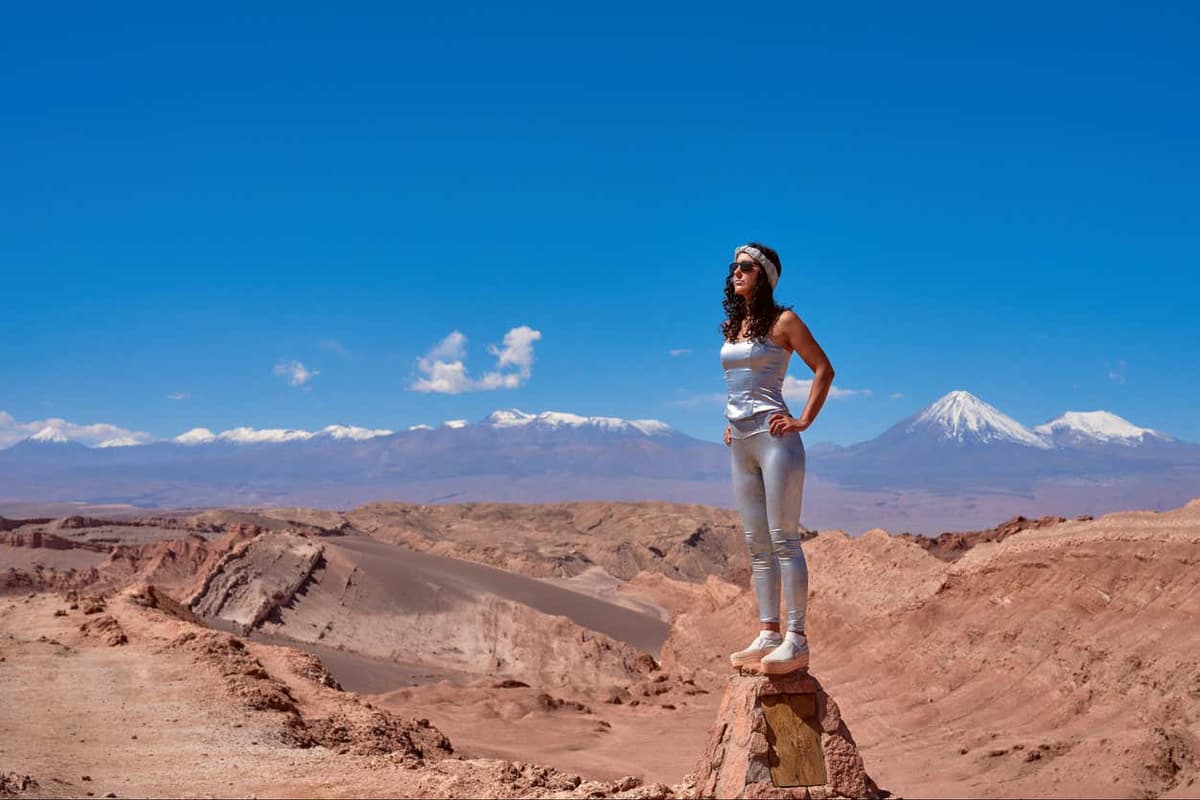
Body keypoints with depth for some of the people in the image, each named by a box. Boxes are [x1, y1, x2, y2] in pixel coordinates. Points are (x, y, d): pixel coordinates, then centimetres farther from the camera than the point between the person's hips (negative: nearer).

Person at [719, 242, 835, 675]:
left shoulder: (783, 321, -3)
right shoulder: (732, 326, 17)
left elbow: (824, 369, -4)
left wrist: (803, 421, -9)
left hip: (772, 437, -8)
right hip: (740, 442, 8)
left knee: (783, 539, -10)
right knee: (757, 544, 7)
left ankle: (796, 642, -9)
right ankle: (768, 635, 11)